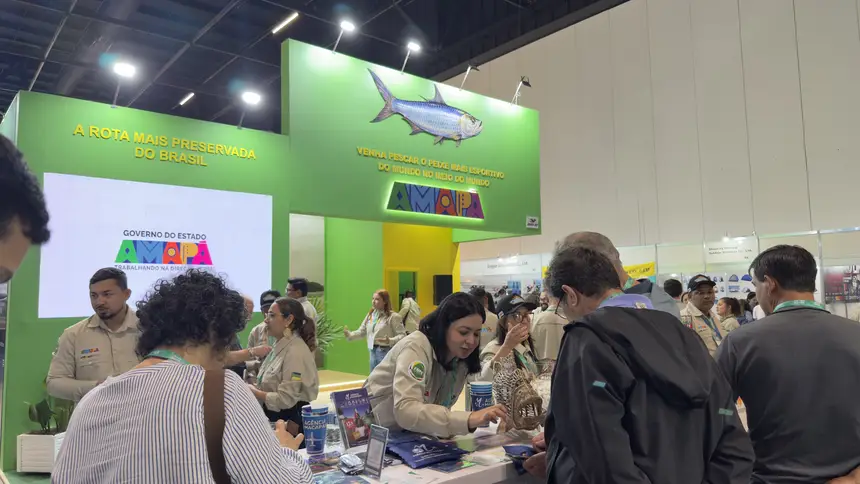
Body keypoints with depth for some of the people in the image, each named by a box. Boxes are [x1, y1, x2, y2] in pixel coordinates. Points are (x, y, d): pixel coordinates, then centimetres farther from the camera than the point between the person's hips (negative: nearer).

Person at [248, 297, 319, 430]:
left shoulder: (295, 352, -22)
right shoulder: (281, 346, 7)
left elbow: (285, 399, -24)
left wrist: (253, 392, -12)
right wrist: (255, 388, -2)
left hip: (291, 420, -9)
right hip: (276, 416, 9)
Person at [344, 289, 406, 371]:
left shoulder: (393, 316, -10)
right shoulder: (370, 315, 11)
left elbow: (402, 335, -13)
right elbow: (361, 332, 15)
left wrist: (390, 341, -29)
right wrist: (350, 335, -2)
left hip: (386, 352, -7)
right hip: (373, 351, 7)